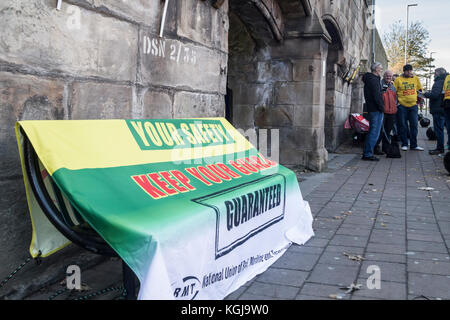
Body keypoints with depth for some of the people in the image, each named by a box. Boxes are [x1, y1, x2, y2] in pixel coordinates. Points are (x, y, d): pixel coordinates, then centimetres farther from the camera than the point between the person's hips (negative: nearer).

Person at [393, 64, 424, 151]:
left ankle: (413, 145, 9)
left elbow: (420, 90, 18)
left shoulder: (416, 78, 8)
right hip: (402, 106, -2)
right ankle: (404, 144, 12)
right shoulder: (398, 79, -1)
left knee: (414, 125, 2)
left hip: (413, 105, 2)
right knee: (403, 126, 2)